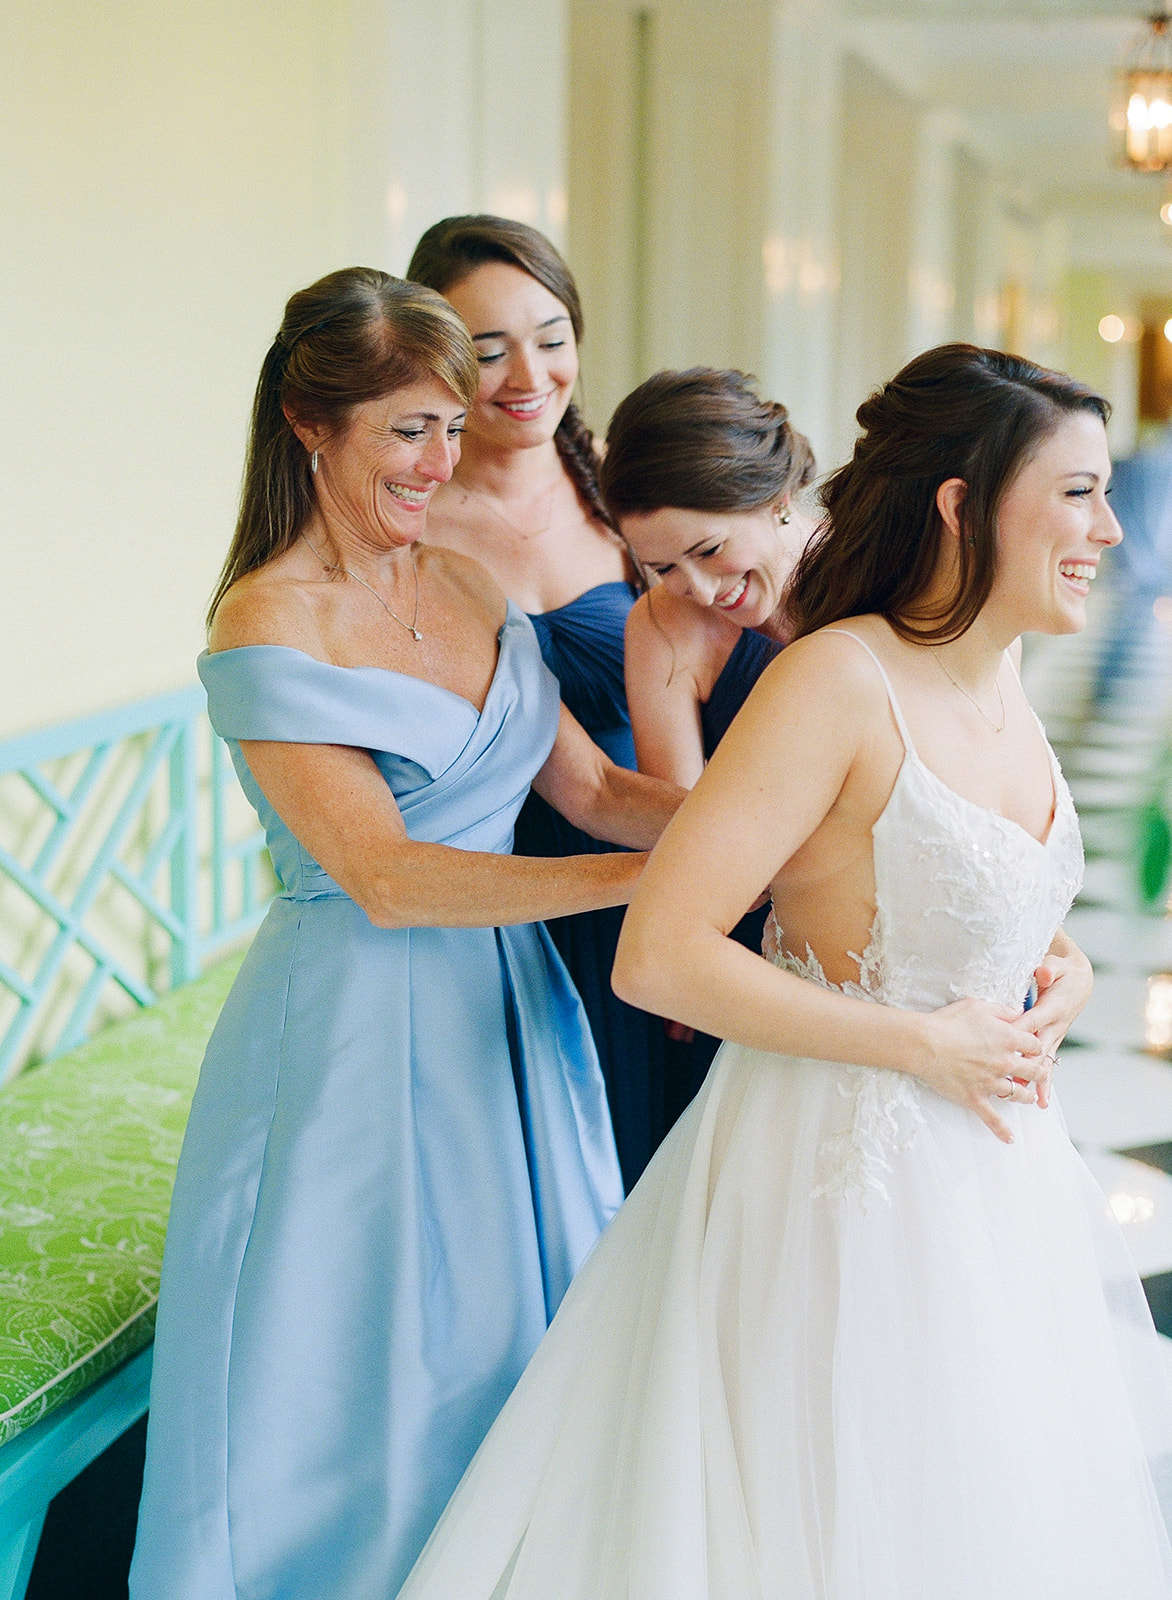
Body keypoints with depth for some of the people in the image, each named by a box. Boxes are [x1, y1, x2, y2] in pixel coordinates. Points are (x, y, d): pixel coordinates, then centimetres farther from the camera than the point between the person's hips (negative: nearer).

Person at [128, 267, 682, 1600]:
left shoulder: (465, 587, 8)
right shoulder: (265, 627, -14)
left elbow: (592, 790, 4)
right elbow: (385, 877, -20)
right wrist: (656, 875, -23)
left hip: (504, 1016, 7)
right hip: (354, 1033, -6)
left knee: (501, 1352, 15)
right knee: (364, 1379, 5)